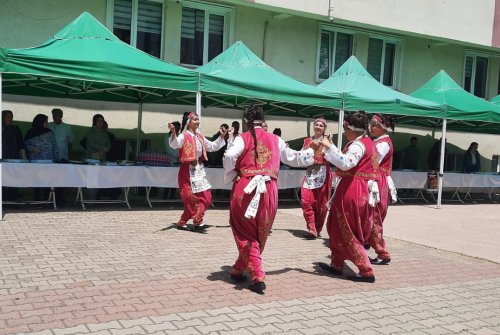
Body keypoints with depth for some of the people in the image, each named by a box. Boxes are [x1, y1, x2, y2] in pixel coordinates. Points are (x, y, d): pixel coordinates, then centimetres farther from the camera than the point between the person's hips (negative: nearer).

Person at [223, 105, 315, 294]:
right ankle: (239, 271, 32)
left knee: (245, 234, 10)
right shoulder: (276, 140, 12)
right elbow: (292, 158, 25)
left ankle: (257, 277, 1)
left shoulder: (243, 138, 0)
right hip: (269, 191, 3)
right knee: (260, 234, 19)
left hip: (245, 190, -3)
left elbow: (229, 157, -17)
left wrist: (230, 176, 1)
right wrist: (311, 152, 42)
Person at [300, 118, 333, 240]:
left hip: (323, 173, -3)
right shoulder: (307, 141, 12)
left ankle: (317, 230, 15)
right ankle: (311, 229, -10)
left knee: (321, 203, 2)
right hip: (310, 172, 3)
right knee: (306, 200, -12)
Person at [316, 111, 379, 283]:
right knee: (339, 228, 18)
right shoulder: (366, 142, 16)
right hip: (361, 190, 10)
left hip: (352, 191, -10)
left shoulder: (358, 145, -16)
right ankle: (337, 265, 26)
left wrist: (329, 147, -26)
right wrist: (328, 148, 21)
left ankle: (367, 272, 0)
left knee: (346, 232, -2)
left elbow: (345, 163, -32)